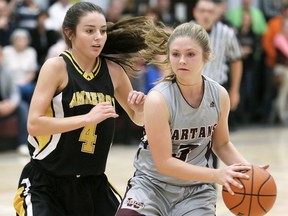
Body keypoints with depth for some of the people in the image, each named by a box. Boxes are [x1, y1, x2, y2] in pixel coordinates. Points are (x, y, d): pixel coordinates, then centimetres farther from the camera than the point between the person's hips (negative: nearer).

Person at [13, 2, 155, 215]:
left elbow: (138, 119, 16)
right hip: (45, 183, -5)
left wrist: (141, 107, -7)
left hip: (93, 182, 5)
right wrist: (88, 118, -26)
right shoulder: (57, 67, -12)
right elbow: (34, 124, -20)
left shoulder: (113, 70, 2)